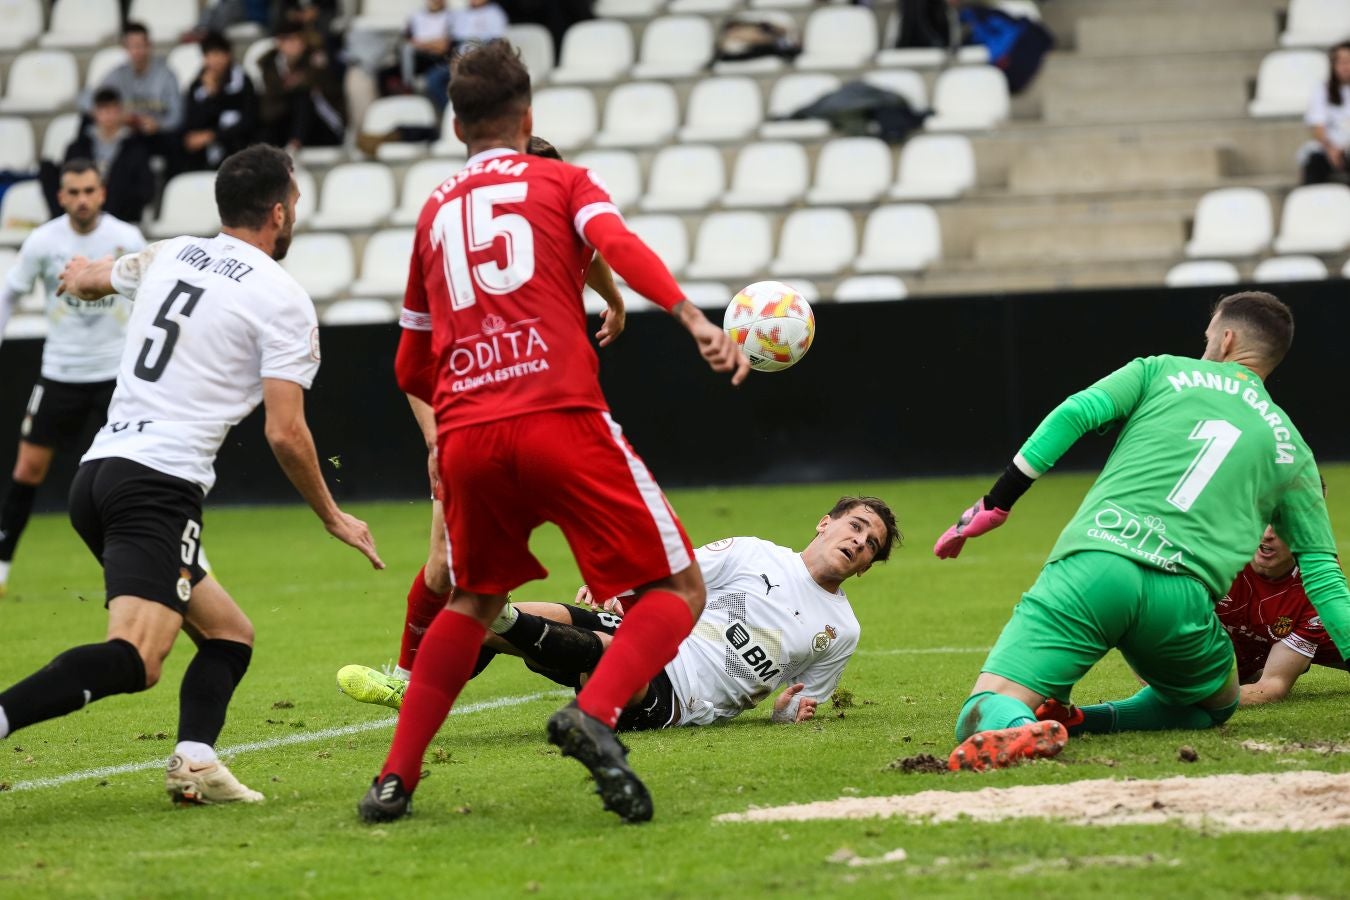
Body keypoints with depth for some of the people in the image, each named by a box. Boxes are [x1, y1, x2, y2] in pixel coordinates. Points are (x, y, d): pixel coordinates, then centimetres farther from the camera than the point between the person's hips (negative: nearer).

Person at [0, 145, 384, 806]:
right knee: (133, 660, -21)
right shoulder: (284, 301, -2)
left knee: (229, 634, 17)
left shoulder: (168, 256, 17)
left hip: (97, 473, 8)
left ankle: (194, 761, -6)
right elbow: (285, 434, -7)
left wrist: (81, 275, 65)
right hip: (160, 483, -8)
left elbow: (84, 280, 39)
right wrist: (333, 518, 8)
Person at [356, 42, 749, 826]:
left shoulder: (435, 212, 25)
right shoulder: (561, 181, 14)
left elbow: (412, 368, 31)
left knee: (475, 603, 27)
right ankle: (594, 716, -25)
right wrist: (696, 320, -21)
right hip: (562, 421, -5)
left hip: (465, 437, 5)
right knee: (677, 591, 2)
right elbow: (618, 244, -10)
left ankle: (396, 778, 17)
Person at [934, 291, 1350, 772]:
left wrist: (994, 506, 11)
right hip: (1181, 597, 1)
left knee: (981, 717, -2)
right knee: (1216, 706, 31)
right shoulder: (1291, 450, 22)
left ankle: (1015, 730, -41)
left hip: (1088, 566, -1)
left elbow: (1073, 415, 7)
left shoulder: (1163, 372, 20)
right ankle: (1094, 721, 3)